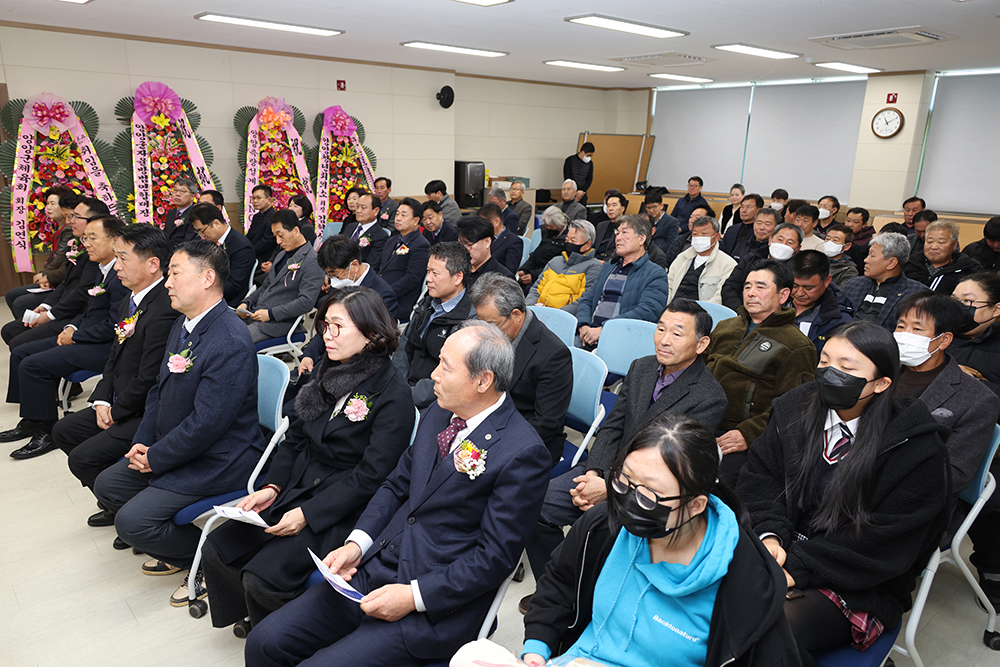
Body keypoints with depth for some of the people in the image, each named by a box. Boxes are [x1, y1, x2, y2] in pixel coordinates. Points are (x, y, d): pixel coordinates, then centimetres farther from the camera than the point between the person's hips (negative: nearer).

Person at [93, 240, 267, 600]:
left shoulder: (231, 343, -27)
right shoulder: (183, 324, 6)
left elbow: (205, 424, -27)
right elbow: (159, 389, 15)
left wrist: (155, 459, -14)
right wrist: (142, 443, 3)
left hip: (217, 460, -10)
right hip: (172, 446, 10)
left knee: (131, 522, -14)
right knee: (107, 485, 15)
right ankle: (173, 543, 24)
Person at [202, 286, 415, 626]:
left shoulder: (393, 396, -17)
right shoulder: (328, 371, 6)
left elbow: (371, 475, -19)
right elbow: (296, 437, 12)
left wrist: (308, 514, -21)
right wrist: (272, 487, -2)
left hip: (343, 509, -7)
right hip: (295, 490, 7)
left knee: (262, 578, -19)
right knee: (217, 548, -1)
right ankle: (254, 618, 25)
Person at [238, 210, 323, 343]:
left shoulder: (312, 261, -12)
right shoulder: (281, 255, 19)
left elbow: (307, 302, -20)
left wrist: (270, 313, -20)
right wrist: (246, 303, 7)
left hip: (278, 321, -9)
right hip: (254, 313, 9)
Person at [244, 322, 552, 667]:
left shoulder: (523, 453, -18)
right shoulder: (438, 414, 6)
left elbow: (495, 556, -16)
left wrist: (413, 596, -18)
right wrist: (357, 542, -1)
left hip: (437, 600, -6)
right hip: (373, 568, 7)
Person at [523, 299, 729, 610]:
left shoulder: (710, 399, -15)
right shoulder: (641, 368, 7)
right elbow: (612, 426, 8)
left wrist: (609, 488, -19)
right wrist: (592, 473, -8)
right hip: (606, 470, 6)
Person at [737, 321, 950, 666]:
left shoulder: (916, 450, -12)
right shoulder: (795, 408, 2)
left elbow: (882, 544, -13)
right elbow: (760, 475, 4)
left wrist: (797, 567, -19)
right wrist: (770, 535, -14)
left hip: (858, 583, -4)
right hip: (778, 549, 4)